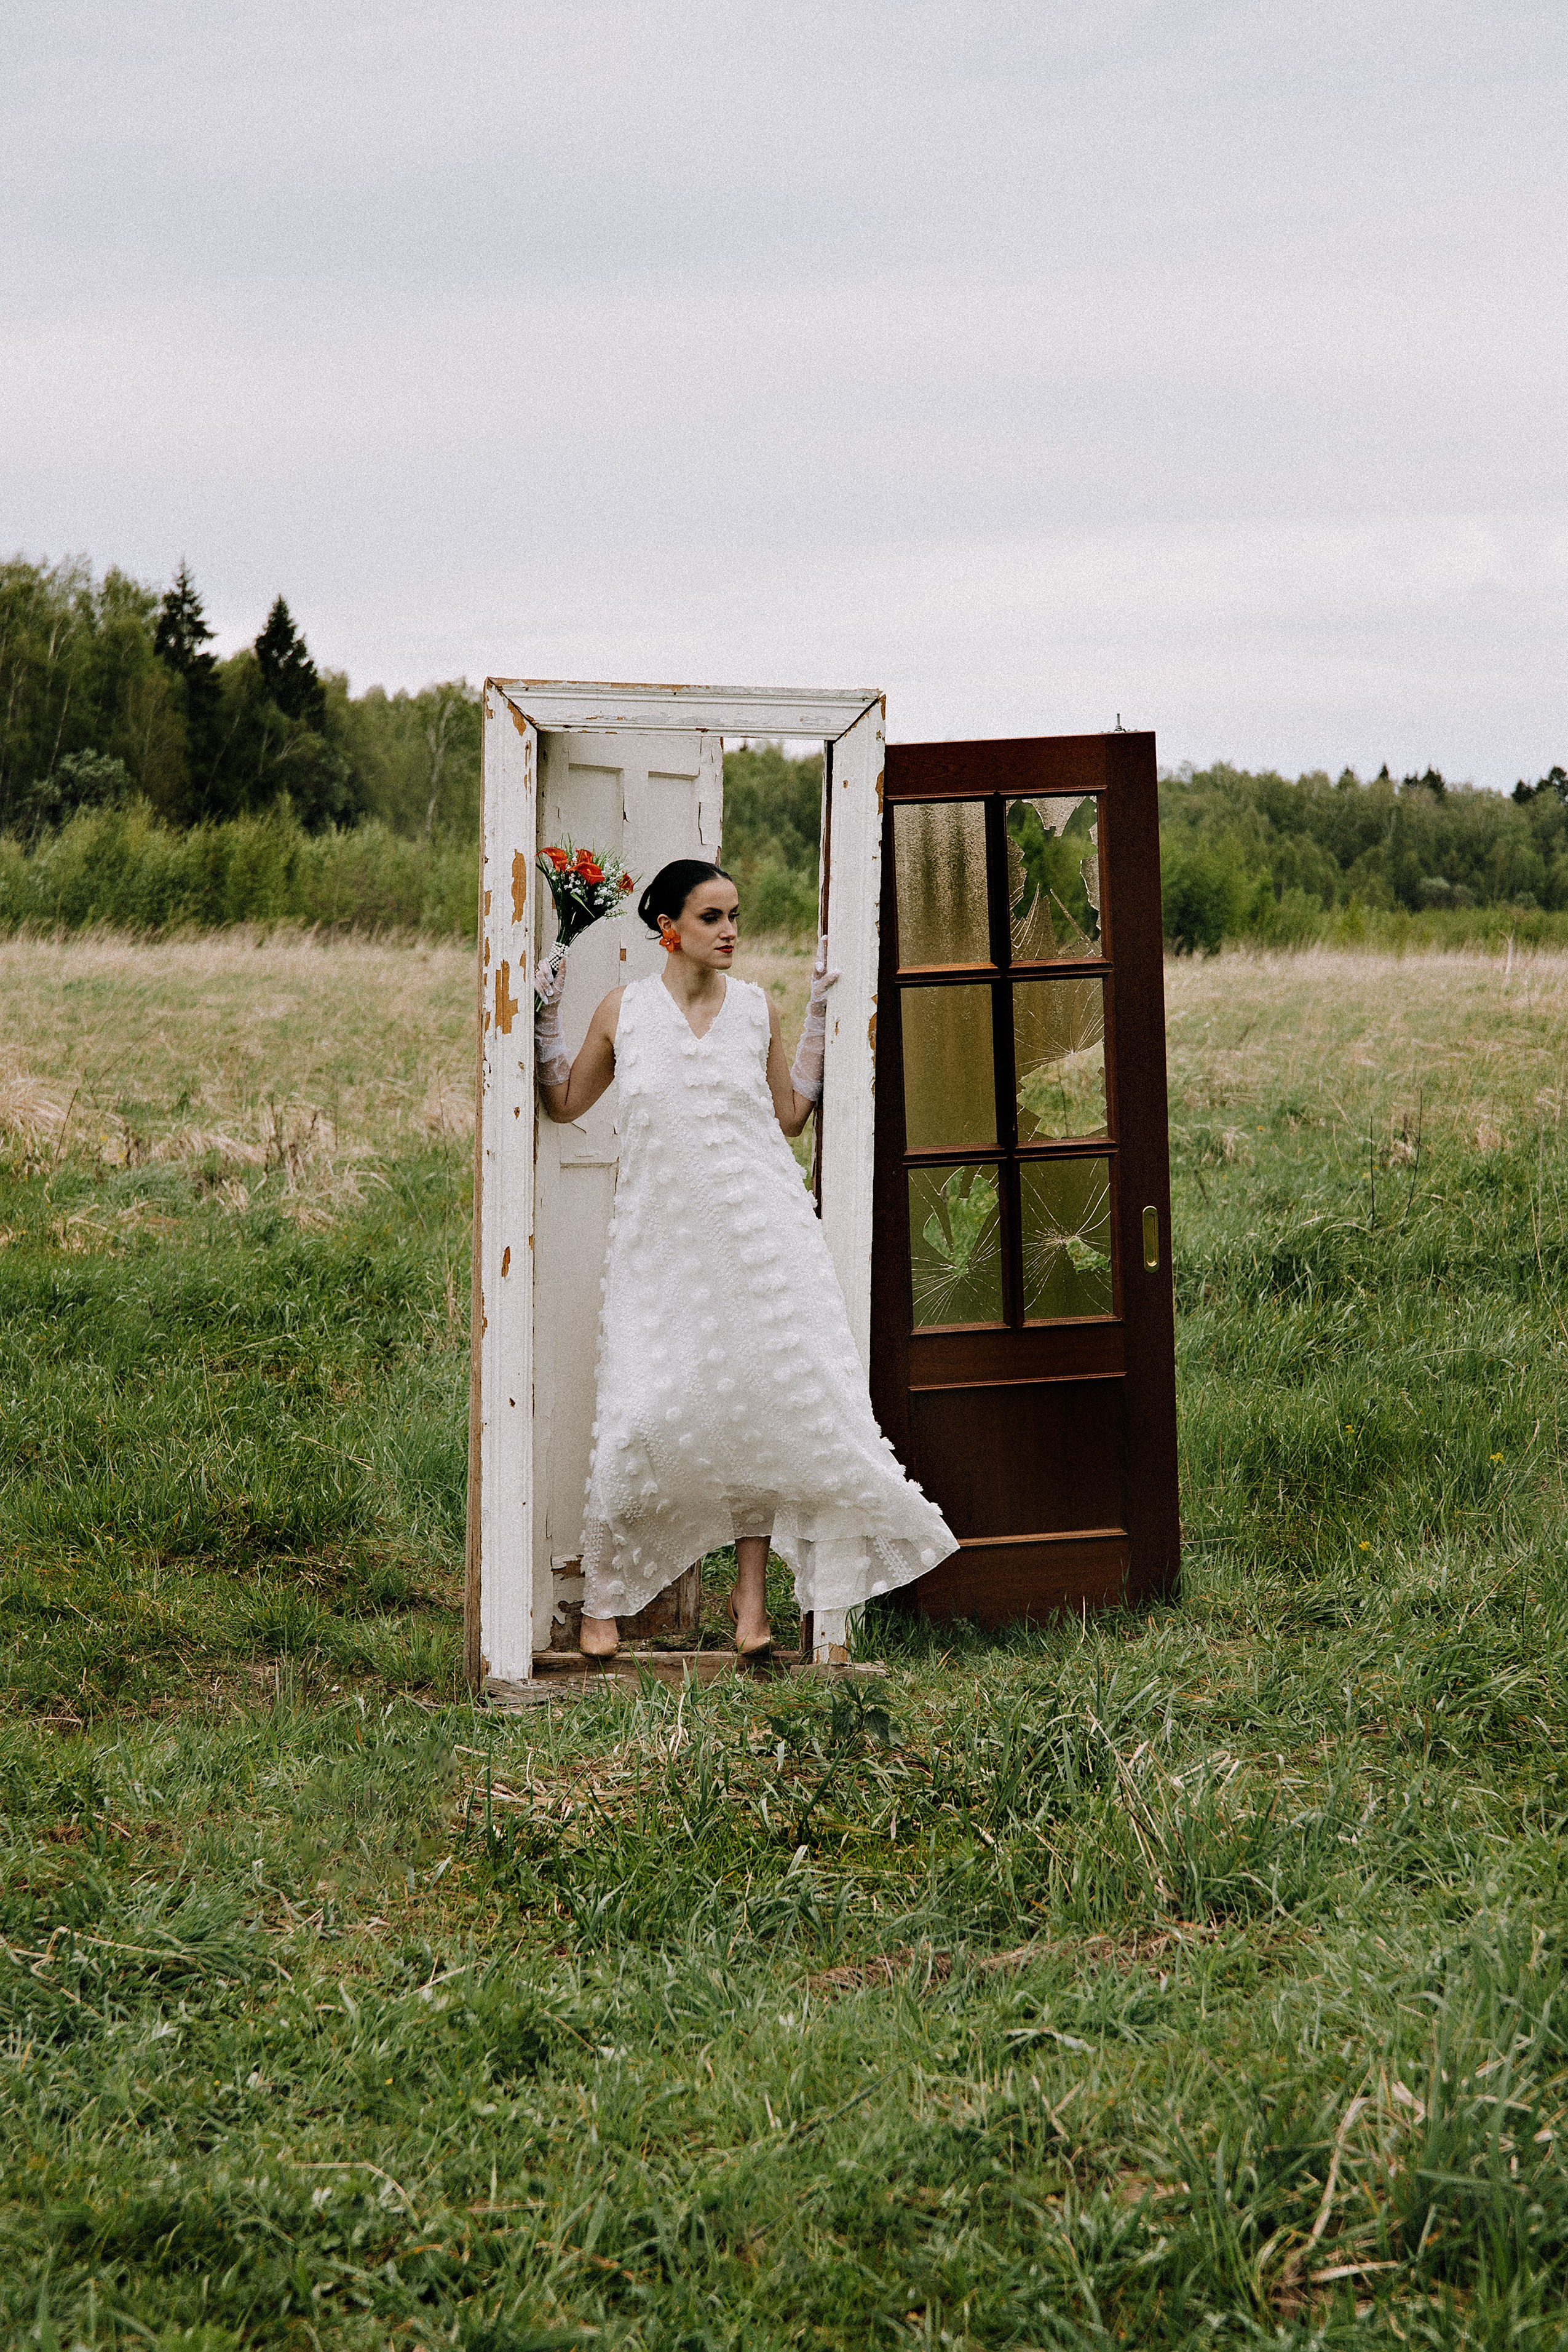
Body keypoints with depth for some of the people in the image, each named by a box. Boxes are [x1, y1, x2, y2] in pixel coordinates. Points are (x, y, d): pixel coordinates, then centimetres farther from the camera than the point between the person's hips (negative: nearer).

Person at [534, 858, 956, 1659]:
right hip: (663, 1238, -1)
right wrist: (543, 1017, 2)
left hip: (757, 1232, 1)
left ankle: (751, 1593, 13)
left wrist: (818, 1018, 6)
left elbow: (790, 1115, 11)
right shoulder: (623, 1010, 2)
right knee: (644, 1408, -7)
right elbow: (564, 1103, 13)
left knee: (760, 1400, 2)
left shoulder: (757, 1007, 5)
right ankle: (601, 1595, 8)